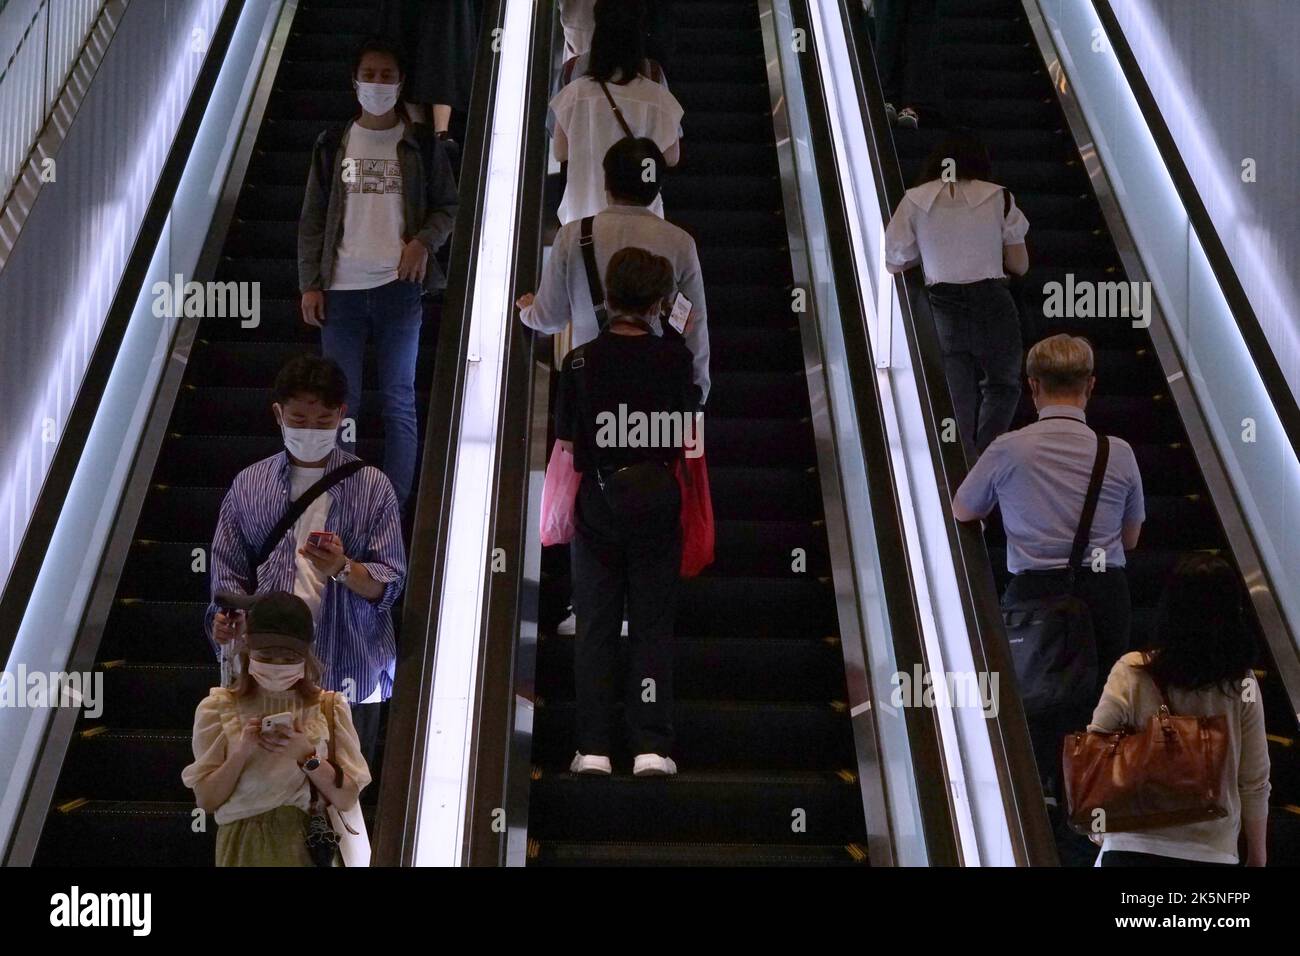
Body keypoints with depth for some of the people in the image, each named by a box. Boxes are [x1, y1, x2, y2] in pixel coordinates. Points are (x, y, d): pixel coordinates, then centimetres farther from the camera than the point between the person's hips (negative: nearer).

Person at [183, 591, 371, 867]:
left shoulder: (329, 707, -4)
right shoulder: (217, 709, -4)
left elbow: (347, 798, -8)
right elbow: (206, 801, -6)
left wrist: (307, 756, -20)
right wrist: (241, 752, -19)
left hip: (309, 845, 1)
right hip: (243, 847, -1)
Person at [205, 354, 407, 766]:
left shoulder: (372, 486, 2)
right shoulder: (249, 485, 7)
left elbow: (389, 584, -2)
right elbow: (228, 571, 8)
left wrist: (343, 569, -21)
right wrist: (226, 617, -13)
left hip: (349, 670, -1)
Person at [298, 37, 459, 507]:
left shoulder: (422, 144, 5)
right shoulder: (332, 145, 8)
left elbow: (447, 206, 9)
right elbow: (312, 220, 8)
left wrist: (424, 240, -11)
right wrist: (309, 284, 0)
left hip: (399, 287, -1)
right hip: (341, 290, 1)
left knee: (399, 403, 4)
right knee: (339, 404, 4)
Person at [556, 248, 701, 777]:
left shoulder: (581, 360, -4)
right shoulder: (674, 357, -5)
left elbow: (566, 440, 1)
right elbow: (687, 439, 2)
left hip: (597, 501, 0)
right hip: (656, 502, 0)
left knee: (595, 628, 8)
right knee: (653, 626, 7)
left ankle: (593, 748, 7)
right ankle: (652, 746, 4)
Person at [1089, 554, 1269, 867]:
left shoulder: (1131, 673, -10)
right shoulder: (1242, 686, -5)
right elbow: (1254, 783, 0)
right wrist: (1257, 856, 14)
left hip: (1133, 848, -1)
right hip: (1214, 851, 1)